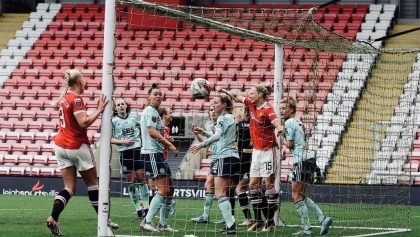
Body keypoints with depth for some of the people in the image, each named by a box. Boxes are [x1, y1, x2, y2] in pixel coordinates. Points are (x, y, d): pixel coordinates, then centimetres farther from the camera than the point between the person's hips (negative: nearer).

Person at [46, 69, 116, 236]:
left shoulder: (64, 97, 5)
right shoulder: (76, 99, -18)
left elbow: (54, 104, 26)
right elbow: (84, 122, -26)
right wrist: (99, 110, -20)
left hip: (60, 145, 7)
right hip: (77, 146, -7)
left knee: (69, 187, 6)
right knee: (92, 183, 8)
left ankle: (53, 219, -12)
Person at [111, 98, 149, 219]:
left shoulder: (134, 117, 7)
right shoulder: (113, 121, 1)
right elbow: (110, 139, -2)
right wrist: (123, 142, -13)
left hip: (138, 149, 1)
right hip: (124, 152, -1)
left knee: (141, 178, -1)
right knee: (130, 181, 2)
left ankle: (145, 206, 5)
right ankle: (138, 208, 8)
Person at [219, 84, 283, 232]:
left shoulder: (267, 109, -16)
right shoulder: (251, 104, 7)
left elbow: (276, 122, -34)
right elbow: (237, 97, 24)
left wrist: (280, 128, -55)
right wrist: (225, 91, 17)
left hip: (268, 150, -8)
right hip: (256, 150, 8)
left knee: (269, 184, -5)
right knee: (253, 184, 8)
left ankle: (270, 221, 0)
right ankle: (258, 220, 15)